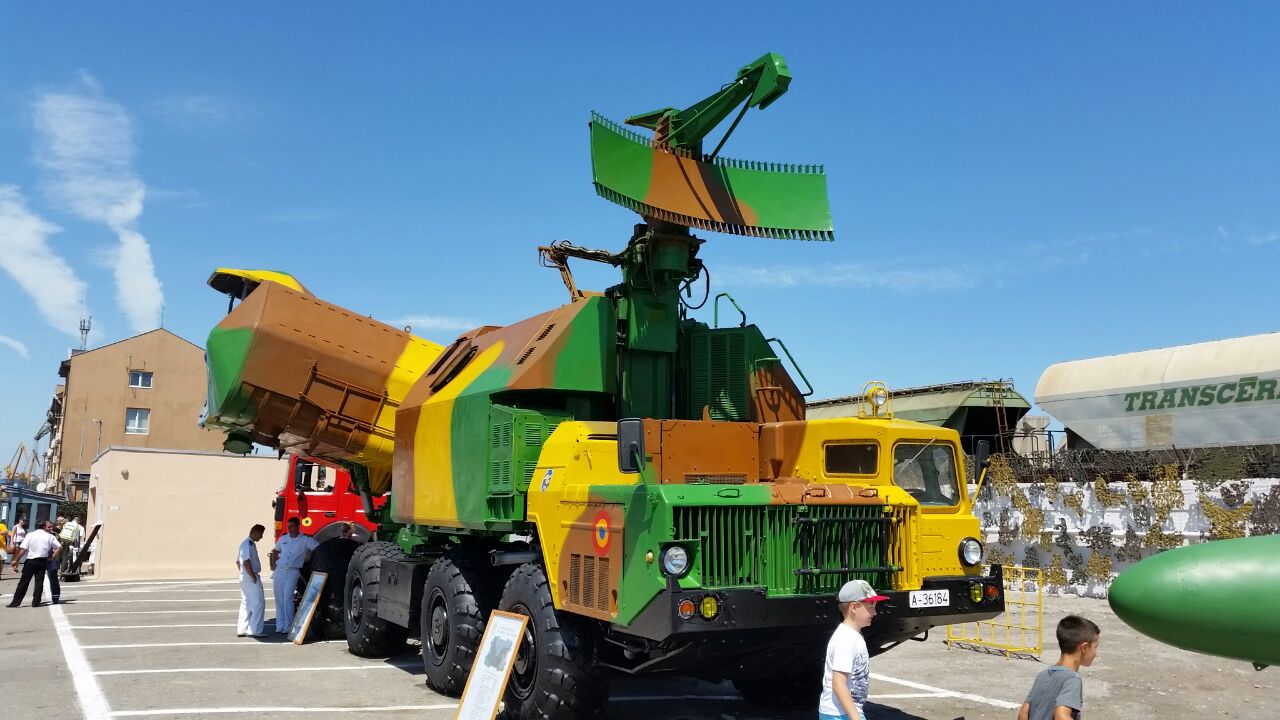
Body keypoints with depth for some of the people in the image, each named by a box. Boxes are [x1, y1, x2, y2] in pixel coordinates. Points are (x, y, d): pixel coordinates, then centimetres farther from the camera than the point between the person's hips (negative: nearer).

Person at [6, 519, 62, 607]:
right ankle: (35, 602, 2)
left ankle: (15, 602, 6)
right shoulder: (50, 536, 2)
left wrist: (16, 561, -4)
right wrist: (52, 557, 4)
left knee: (23, 582, 5)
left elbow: (23, 549, -7)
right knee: (39, 582, 5)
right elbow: (60, 547, -4)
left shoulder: (30, 535, 1)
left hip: (30, 561, 0)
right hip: (42, 561, 0)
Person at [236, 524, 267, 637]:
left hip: (245, 577, 10)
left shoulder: (247, 543, 16)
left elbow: (238, 561, 24)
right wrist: (253, 577, -20)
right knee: (258, 603, -8)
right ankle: (255, 630, -8)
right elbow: (246, 562, -24)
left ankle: (241, 630, 15)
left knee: (246, 604, 13)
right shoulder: (249, 544, -16)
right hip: (251, 578, -10)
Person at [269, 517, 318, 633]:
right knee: (279, 599, 5)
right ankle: (280, 625, 12)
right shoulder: (283, 538, 11)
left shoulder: (305, 540, -3)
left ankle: (288, 626, -8)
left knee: (288, 598, -12)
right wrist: (273, 564, 14)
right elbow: (275, 551, 25)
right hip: (279, 571, 4)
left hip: (292, 572, -4)